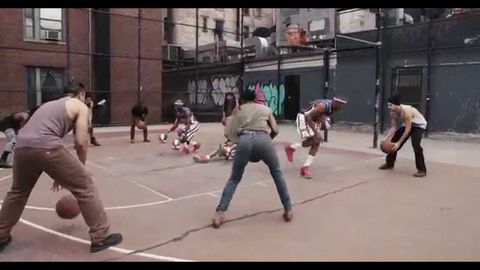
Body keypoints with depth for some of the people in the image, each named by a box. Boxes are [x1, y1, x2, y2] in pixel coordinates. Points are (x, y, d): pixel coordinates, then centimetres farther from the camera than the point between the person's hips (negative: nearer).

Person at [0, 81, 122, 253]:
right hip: (45, 146, -7)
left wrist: (59, 175, 41)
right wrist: (81, 167, 22)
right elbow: (81, 142, 4)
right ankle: (100, 237, 7)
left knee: (18, 192, 32)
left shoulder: (50, 104, 35)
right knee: (85, 187, 5)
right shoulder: (80, 106, 15)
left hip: (21, 146, 7)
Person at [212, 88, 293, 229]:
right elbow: (275, 130, 18)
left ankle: (219, 214, 6)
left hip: (244, 140, 0)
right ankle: (288, 210, 25)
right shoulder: (266, 109, 29)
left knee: (234, 179, 17)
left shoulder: (238, 110, 27)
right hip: (263, 139, 0)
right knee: (277, 173, 24)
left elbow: (228, 133, 17)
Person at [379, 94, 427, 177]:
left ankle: (422, 170, -19)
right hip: (408, 124, 8)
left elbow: (408, 130, -37)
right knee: (394, 141, 3)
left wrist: (399, 143, -39)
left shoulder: (406, 111, -39)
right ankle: (389, 163, 20)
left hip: (419, 124, -8)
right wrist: (386, 138, -24)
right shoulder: (393, 113, -16)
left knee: (416, 145, -27)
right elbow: (393, 127, -11)